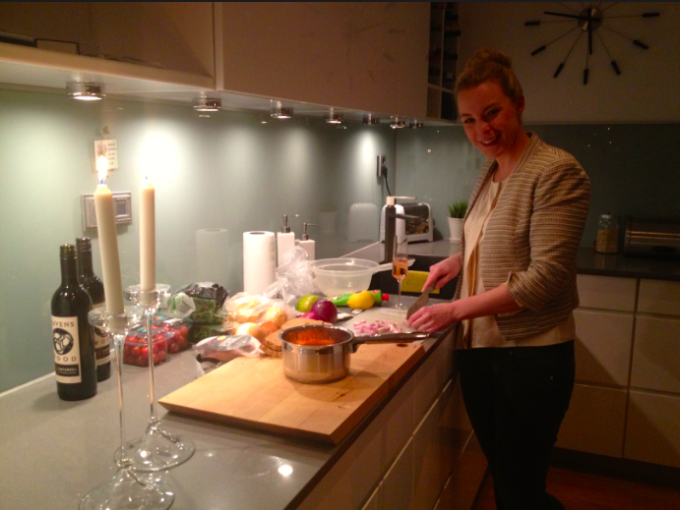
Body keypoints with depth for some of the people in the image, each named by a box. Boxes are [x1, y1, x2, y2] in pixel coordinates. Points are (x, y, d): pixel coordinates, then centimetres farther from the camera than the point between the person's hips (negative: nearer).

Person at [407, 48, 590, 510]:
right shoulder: (491, 172, 9)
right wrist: (461, 260, 4)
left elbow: (546, 276, -20)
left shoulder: (558, 172, -14)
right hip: (478, 350, 7)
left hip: (531, 356, -7)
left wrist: (456, 310, -18)